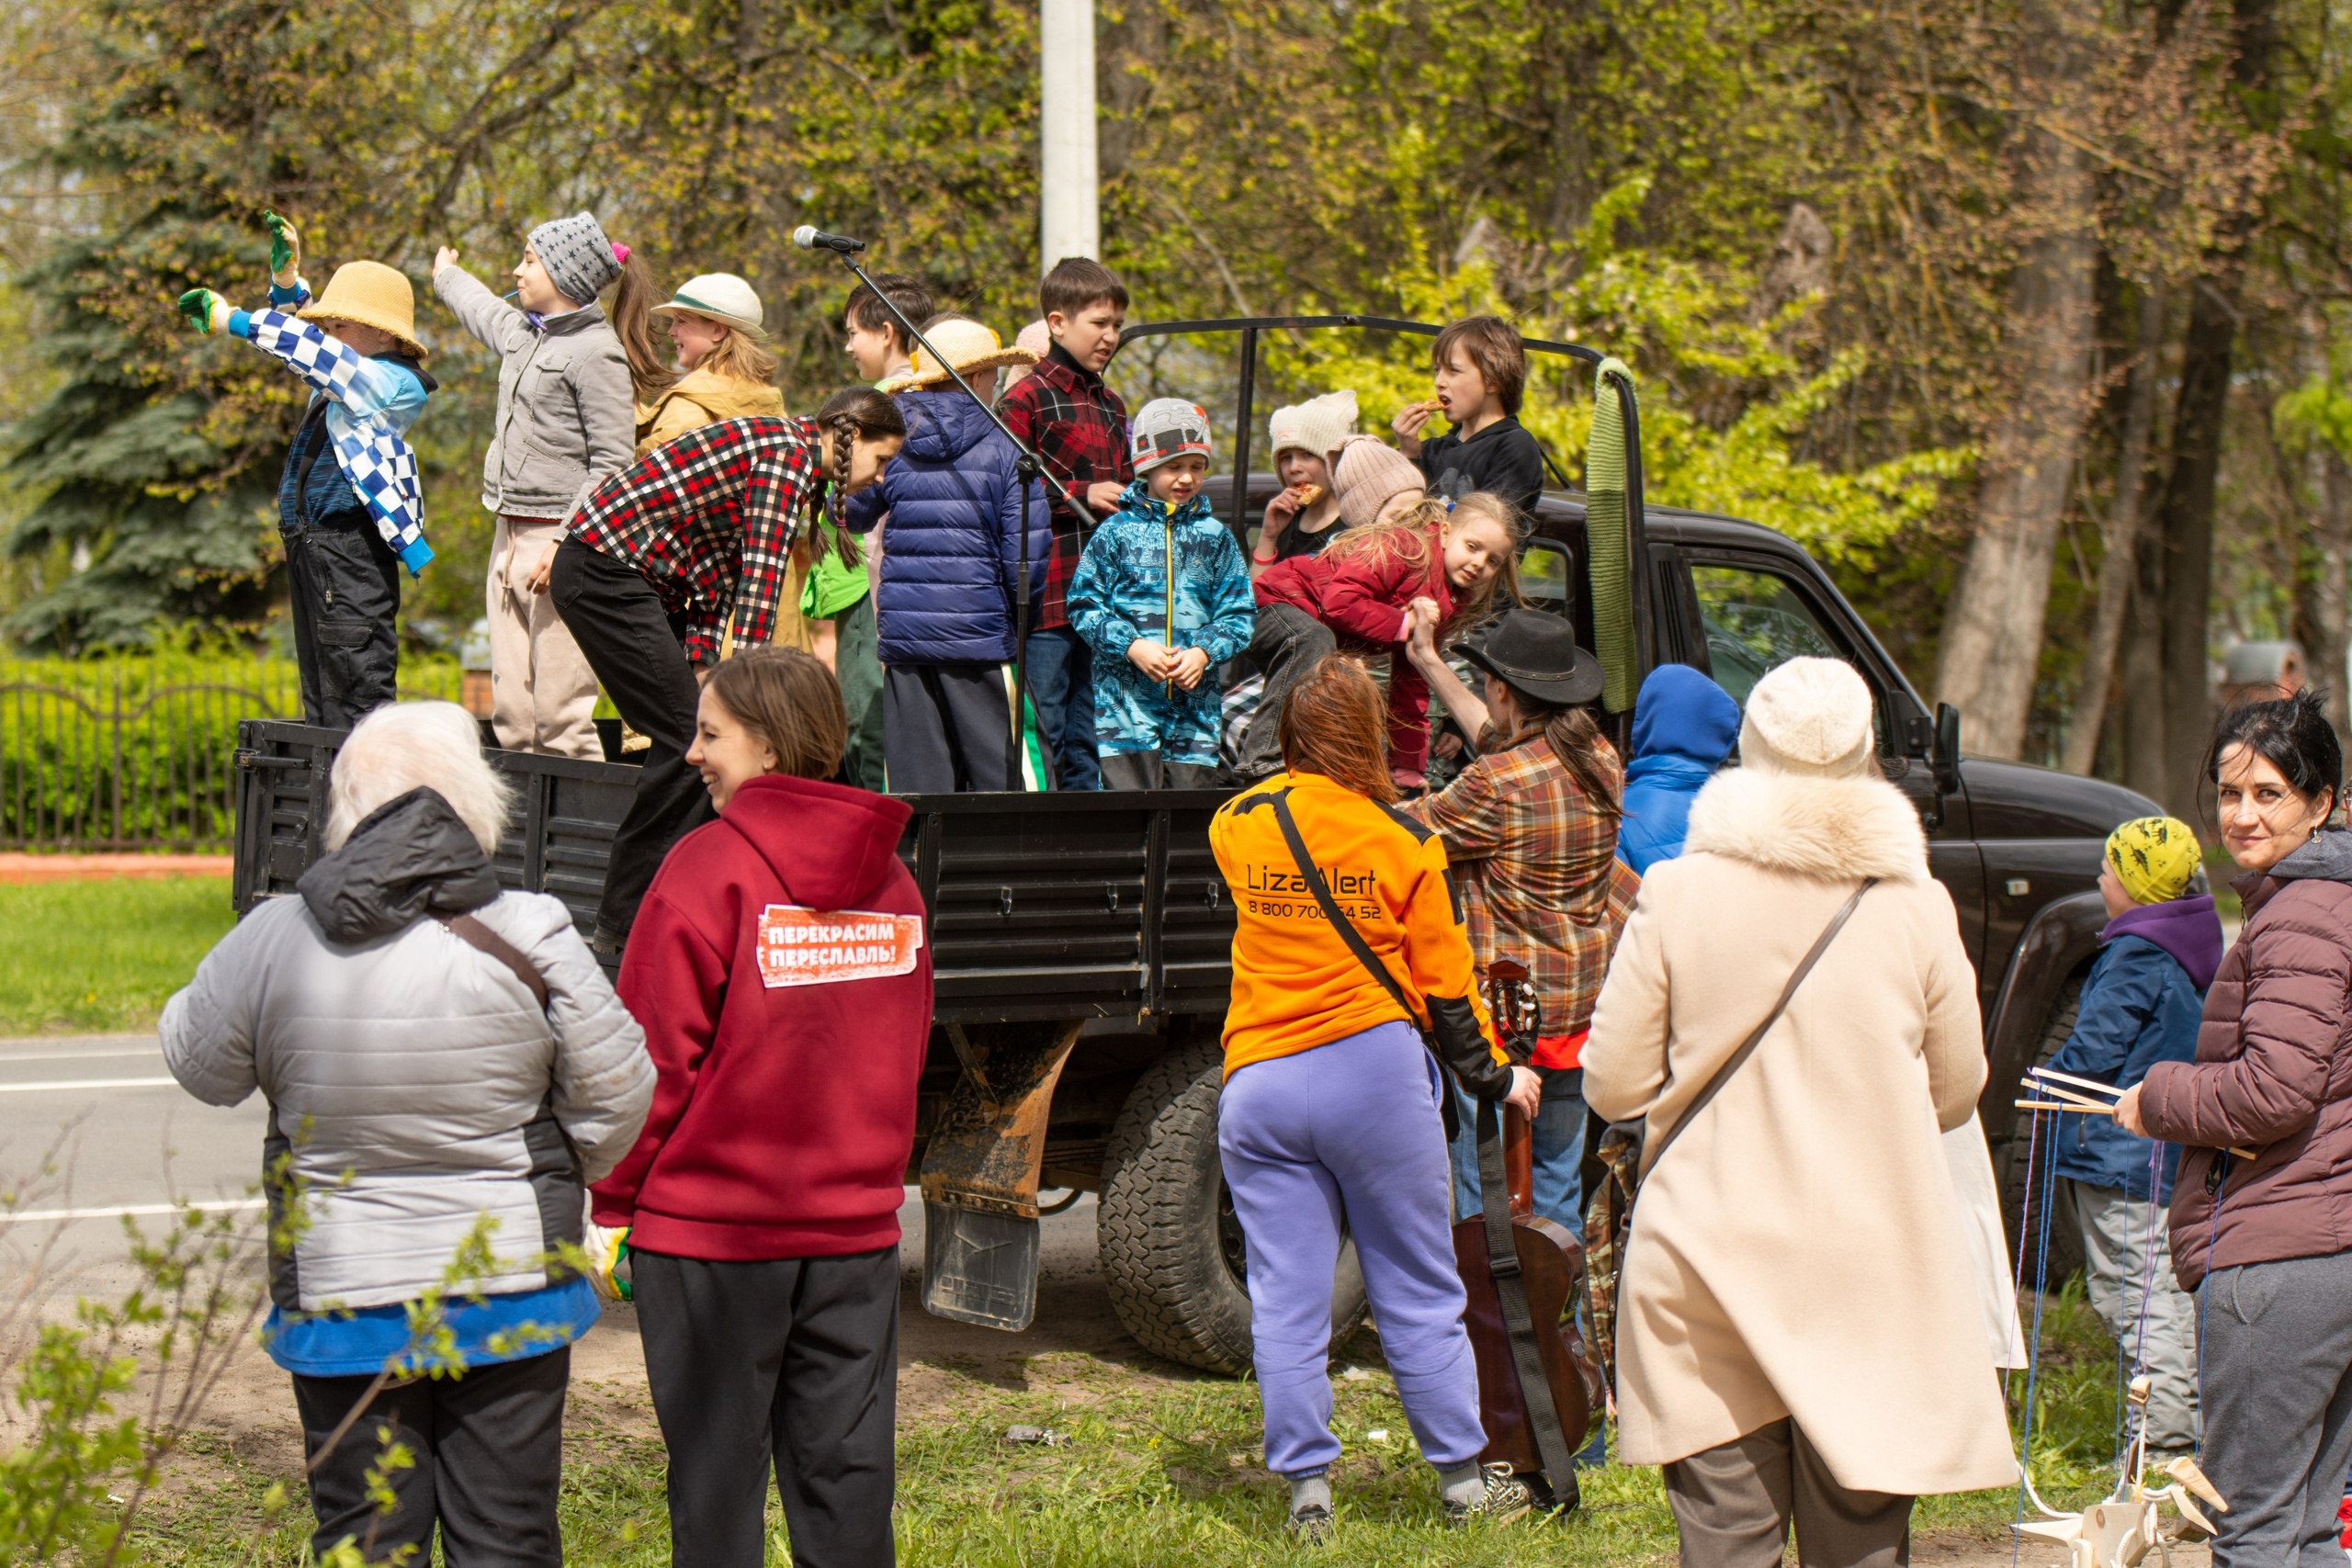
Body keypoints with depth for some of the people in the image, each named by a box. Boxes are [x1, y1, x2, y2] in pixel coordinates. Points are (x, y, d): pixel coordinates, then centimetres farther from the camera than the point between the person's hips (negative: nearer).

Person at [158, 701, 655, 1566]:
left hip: (339, 1293, 1)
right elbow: (614, 1090, -3)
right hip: (511, 1298, 0)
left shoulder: (273, 940, -9)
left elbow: (200, 1065, 7)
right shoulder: (527, 936, -12)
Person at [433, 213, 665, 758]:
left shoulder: (597, 351, -10)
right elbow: (480, 308, 43)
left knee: (560, 715, -13)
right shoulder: (522, 333, 17)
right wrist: (447, 276, 63)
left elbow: (611, 465, -15)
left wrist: (565, 544, -22)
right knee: (511, 715, 4)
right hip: (509, 536, 8)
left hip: (561, 535, -8)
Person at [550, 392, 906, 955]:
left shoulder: (778, 451, 19)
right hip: (603, 575, -10)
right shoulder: (788, 451, -12)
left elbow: (722, 570, 17)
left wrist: (699, 666, 7)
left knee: (705, 727, 10)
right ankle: (625, 921, -6)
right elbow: (761, 575, -19)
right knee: (689, 736, -10)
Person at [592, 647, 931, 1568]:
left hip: (711, 1225, -5)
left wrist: (616, 1205, -3)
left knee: (717, 1467, 4)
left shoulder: (711, 864, -12)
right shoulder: (890, 878, 6)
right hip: (856, 1225, 5)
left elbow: (654, 1056, -11)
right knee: (846, 1465, 9)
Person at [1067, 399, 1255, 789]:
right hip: (1127, 699, -2)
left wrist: (1203, 652, -8)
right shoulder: (1117, 532, 4)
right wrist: (1132, 646, -12)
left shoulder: (1215, 536, 11)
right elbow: (1084, 605, 2)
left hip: (1194, 698, 2)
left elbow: (1239, 613, 9)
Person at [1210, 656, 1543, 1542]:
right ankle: (1462, 1478, 15)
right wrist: (1495, 1078, 13)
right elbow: (1443, 986, 0)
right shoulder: (1406, 844, -4)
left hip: (1257, 1084, 2)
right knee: (1418, 1291, 8)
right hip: (1374, 1072, -2)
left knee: (1286, 1299, 5)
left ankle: (1306, 1488, 6)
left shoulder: (1236, 827, 1)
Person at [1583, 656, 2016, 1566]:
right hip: (1871, 1273, 0)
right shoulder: (1915, 908, -2)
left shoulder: (1677, 894, -4)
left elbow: (1612, 1086, 0)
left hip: (1710, 1275, 0)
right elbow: (1956, 1092, 8)